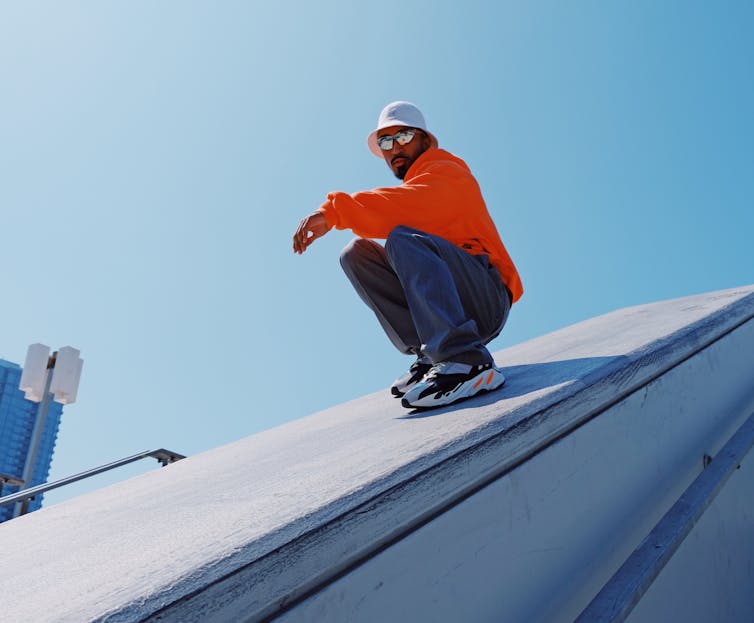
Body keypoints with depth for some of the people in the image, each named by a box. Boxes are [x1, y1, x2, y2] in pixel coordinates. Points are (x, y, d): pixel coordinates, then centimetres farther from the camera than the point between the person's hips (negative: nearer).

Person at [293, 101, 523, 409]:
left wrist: (332, 211, -31)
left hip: (489, 299, -7)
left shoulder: (445, 171, -2)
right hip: (451, 311, 7)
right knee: (356, 252, -1)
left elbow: (406, 205, -23)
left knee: (404, 241, -30)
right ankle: (430, 354, -12)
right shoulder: (414, 185, 25)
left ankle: (467, 362, -44)